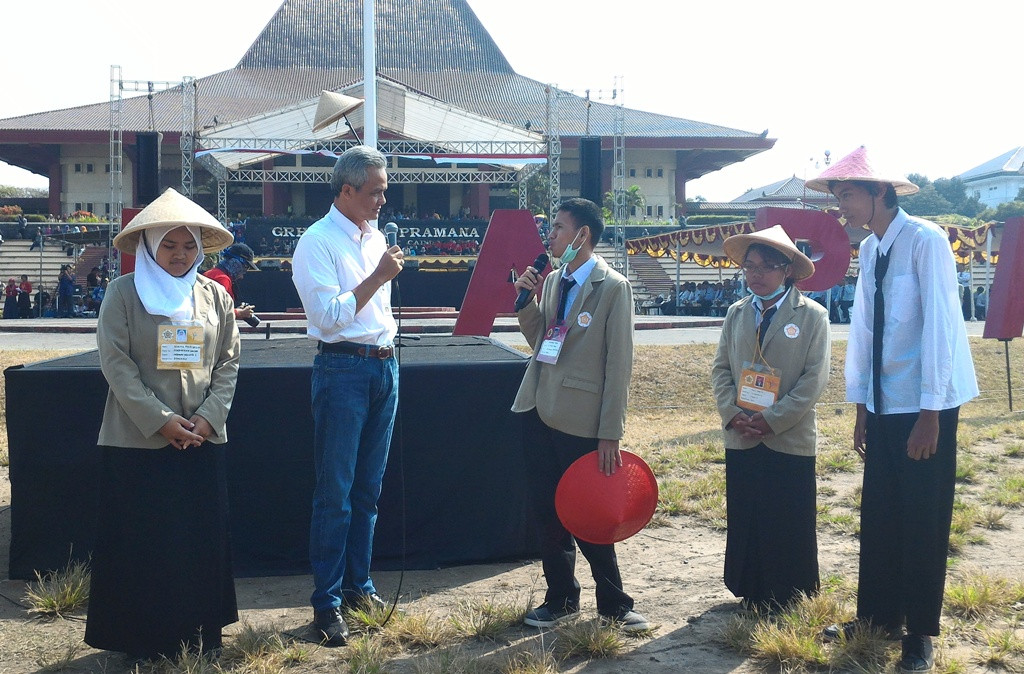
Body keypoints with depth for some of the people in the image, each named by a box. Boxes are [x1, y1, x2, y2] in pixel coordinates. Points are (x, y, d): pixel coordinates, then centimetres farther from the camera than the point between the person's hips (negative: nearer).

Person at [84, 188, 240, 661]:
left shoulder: (215, 296, 8)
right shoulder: (124, 293, -2)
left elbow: (228, 363, 7)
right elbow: (116, 363, -8)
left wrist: (209, 416, -8)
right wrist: (160, 420, -15)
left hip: (202, 440, 3)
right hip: (138, 440, -3)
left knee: (202, 539, 8)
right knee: (142, 542, 3)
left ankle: (200, 633, 21)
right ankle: (143, 639, 16)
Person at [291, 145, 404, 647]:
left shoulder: (375, 237, 14)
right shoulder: (317, 242, -9)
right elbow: (330, 315, -18)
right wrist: (378, 276, -18)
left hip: (383, 366, 7)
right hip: (343, 367, -7)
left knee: (368, 488, 13)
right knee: (334, 493, -3)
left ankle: (358, 585, 24)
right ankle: (327, 603, 4)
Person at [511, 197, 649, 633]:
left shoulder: (613, 287, -10)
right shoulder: (552, 279, 10)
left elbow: (619, 363, -11)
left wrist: (610, 434, -14)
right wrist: (526, 300, 0)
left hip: (580, 418, -6)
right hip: (538, 410, 6)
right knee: (546, 510, 12)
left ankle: (613, 604, 19)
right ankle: (561, 597, 26)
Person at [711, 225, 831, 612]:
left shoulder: (812, 316, -5)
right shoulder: (736, 314, 8)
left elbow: (815, 379, -9)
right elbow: (720, 369, 8)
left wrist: (771, 421, -14)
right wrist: (733, 414, -8)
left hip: (790, 440, -4)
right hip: (740, 439, 4)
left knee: (790, 528, 4)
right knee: (744, 523, 9)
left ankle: (791, 601, 18)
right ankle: (752, 596, 23)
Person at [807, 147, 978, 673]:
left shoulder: (925, 240, -15)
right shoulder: (868, 250, 8)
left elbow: (940, 325, -18)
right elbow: (862, 327, 9)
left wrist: (930, 412, -19)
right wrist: (860, 407, 9)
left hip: (926, 404, -7)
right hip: (883, 403, 7)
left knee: (923, 519, 2)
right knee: (879, 513, 11)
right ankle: (878, 616, 25)